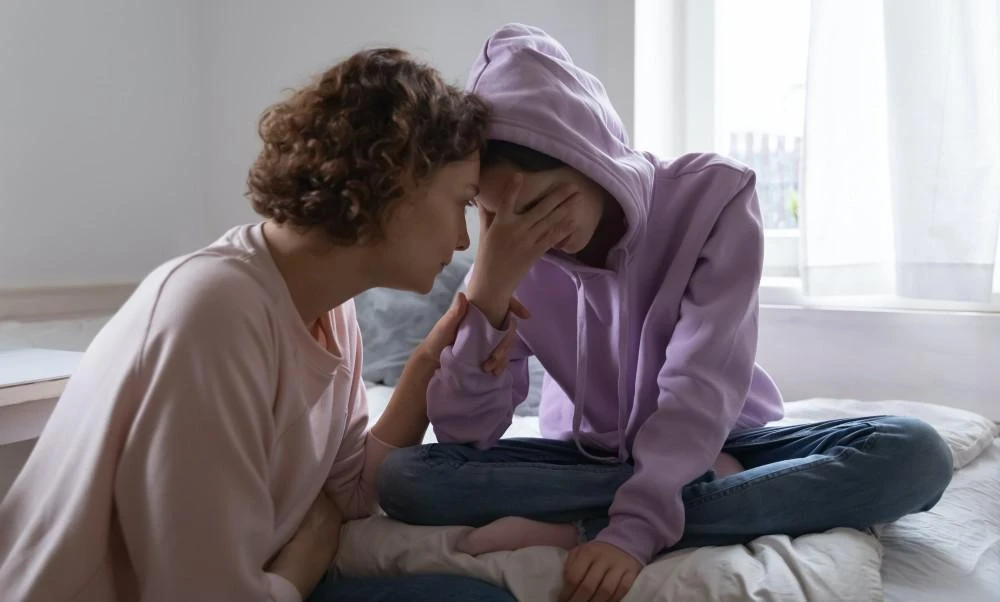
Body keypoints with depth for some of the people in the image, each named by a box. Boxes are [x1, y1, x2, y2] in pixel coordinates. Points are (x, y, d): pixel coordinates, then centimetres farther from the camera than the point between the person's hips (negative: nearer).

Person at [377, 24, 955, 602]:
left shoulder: (714, 193, -17)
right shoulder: (511, 250, -11)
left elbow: (702, 387, -27)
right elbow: (463, 432, -15)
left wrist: (634, 527, -40)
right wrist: (488, 291, -28)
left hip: (715, 442, 0)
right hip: (587, 458, 1)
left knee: (914, 452, -28)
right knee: (404, 476, -23)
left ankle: (575, 529, -32)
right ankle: (705, 487, -20)